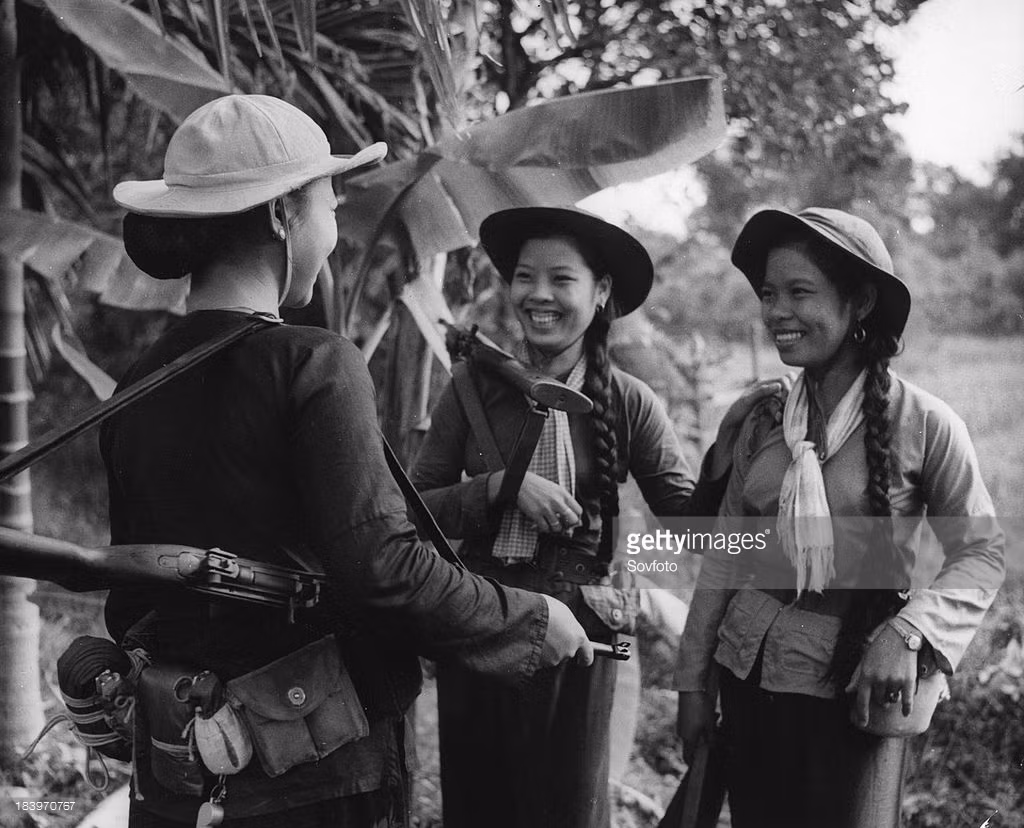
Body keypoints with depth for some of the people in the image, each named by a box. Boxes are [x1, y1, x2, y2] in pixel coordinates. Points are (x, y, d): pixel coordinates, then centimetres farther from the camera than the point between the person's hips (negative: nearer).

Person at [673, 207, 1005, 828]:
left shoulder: (924, 425, -10)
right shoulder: (763, 424, 3)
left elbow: (981, 554, -7)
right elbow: (724, 558, 8)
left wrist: (906, 635, -22)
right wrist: (694, 683, 9)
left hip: (853, 690, -4)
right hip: (750, 677, 4)